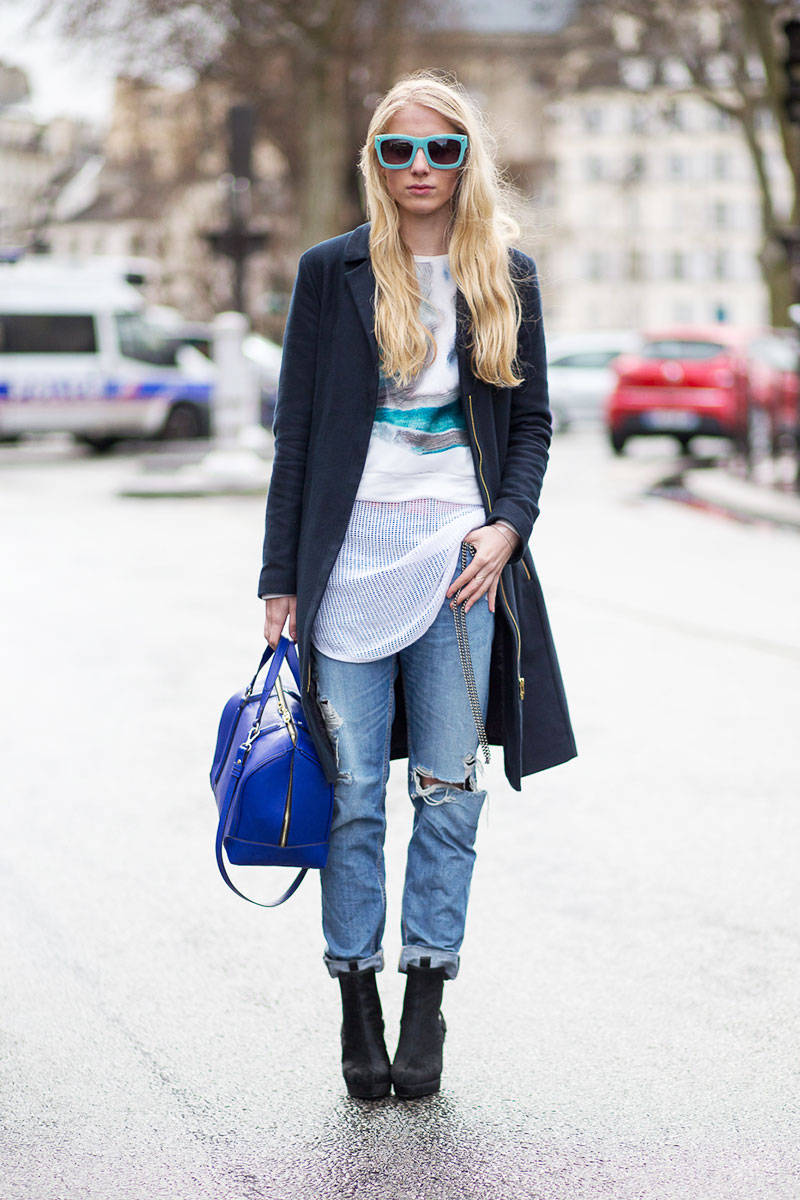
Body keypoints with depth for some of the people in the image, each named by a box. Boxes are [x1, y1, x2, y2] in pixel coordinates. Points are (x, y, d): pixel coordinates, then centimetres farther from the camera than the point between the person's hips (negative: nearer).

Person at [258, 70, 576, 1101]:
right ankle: (357, 1006, 11)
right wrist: (282, 577, 1)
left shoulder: (506, 277, 9)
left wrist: (508, 525, -5)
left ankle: (425, 1008, 11)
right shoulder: (332, 272, 4)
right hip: (352, 555, -1)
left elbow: (531, 420, 12)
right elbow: (296, 429, 4)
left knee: (449, 791, 2)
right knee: (352, 791, 1)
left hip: (462, 555, 1)